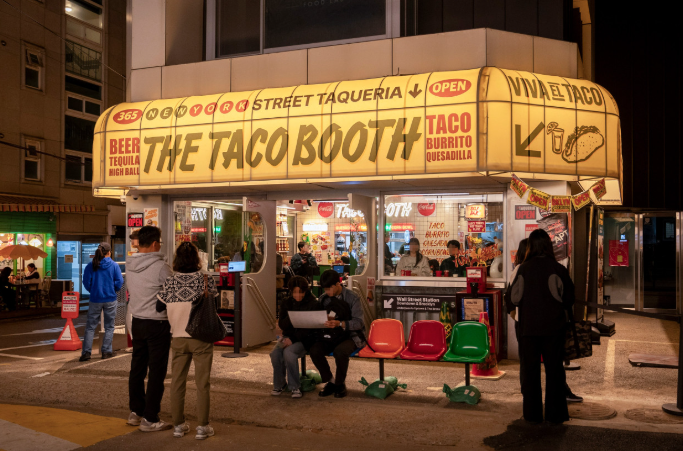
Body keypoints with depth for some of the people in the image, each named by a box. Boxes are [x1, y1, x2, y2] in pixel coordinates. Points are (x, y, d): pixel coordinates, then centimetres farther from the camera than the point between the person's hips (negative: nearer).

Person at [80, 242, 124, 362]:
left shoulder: (91, 265, -3)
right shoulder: (114, 265, -6)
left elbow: (86, 282, -4)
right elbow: (119, 282, -8)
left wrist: (93, 291, 13)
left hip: (95, 299, 1)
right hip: (110, 299, -1)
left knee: (90, 326, 8)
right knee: (109, 327, 11)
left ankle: (86, 352, 3)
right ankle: (106, 351, 13)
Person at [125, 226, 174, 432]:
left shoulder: (129, 265, 3)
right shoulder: (160, 266, -18)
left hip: (137, 321, 7)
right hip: (157, 323, -7)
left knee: (137, 368, 16)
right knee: (157, 371, 1)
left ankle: (135, 412, 27)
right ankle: (150, 419, 5)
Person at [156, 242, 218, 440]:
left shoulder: (170, 282, -4)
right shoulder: (206, 280, -9)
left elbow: (159, 307, 4)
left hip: (179, 338, 2)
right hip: (201, 338, -2)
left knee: (177, 381, 13)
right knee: (202, 382, 5)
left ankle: (179, 425, 20)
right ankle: (202, 426, 8)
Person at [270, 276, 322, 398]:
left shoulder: (314, 304, -6)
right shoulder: (286, 303, 7)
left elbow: (310, 329, -10)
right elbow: (282, 324, 3)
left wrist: (293, 339, -18)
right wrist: (290, 317, -19)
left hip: (305, 339, -4)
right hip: (288, 336, 4)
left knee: (289, 352, -32)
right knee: (275, 353, -25)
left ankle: (295, 387, -15)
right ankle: (279, 384, -2)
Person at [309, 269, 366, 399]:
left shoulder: (352, 298, -8)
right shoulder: (324, 299, 7)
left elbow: (359, 323, -14)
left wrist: (340, 324, -29)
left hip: (351, 335, -4)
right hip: (331, 335, 4)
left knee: (340, 351, -35)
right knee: (315, 350, -24)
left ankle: (340, 384, -7)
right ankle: (330, 381, -1)